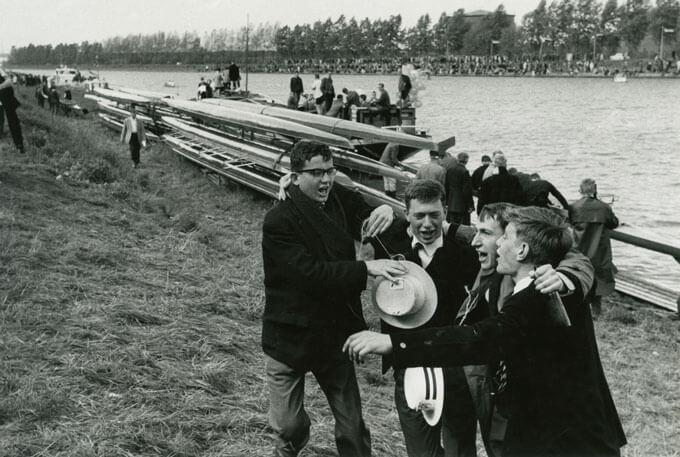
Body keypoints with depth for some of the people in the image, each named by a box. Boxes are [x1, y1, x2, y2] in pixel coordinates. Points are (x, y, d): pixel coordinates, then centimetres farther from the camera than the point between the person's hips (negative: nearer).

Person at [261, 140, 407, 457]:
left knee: (352, 425, 8)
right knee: (288, 425, 10)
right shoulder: (278, 222, -19)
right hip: (290, 336, -4)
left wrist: (385, 211, -18)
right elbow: (311, 272, -28)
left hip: (335, 333, 4)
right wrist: (367, 268, -36)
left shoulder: (340, 199, -3)